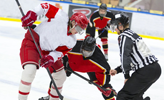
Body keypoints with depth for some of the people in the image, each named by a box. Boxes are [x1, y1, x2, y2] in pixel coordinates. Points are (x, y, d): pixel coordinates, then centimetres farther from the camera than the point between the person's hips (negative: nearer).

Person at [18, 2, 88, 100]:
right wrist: (32, 14, -24)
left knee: (61, 76, 11)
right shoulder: (62, 16, -16)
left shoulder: (71, 41, -1)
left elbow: (60, 52, -7)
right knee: (30, 70, -29)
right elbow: (45, 6, -11)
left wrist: (51, 58, -28)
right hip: (33, 41, -7)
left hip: (48, 51, 7)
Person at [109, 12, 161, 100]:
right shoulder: (133, 34, 24)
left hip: (146, 71, -10)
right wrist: (117, 70, 20)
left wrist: (126, 76, -4)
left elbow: (125, 57, -13)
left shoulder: (123, 36, -6)